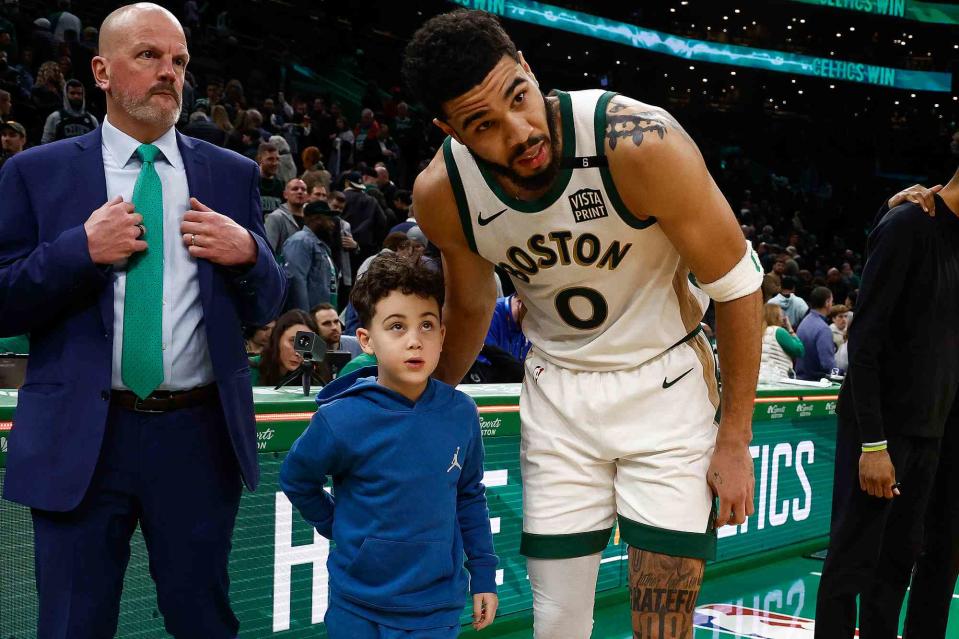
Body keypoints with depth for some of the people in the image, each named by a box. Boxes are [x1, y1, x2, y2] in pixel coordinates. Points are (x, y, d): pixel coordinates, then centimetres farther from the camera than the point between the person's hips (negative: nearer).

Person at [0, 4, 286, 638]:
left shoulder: (231, 175, 9)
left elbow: (266, 308, 12)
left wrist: (248, 253, -9)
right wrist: (81, 249, -15)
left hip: (200, 437, 1)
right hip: (78, 441, -1)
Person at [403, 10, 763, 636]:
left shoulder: (640, 141, -28)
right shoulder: (441, 195, -15)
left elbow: (737, 282, -15)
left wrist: (735, 439, -11)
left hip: (664, 384, -2)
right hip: (558, 393, 3)